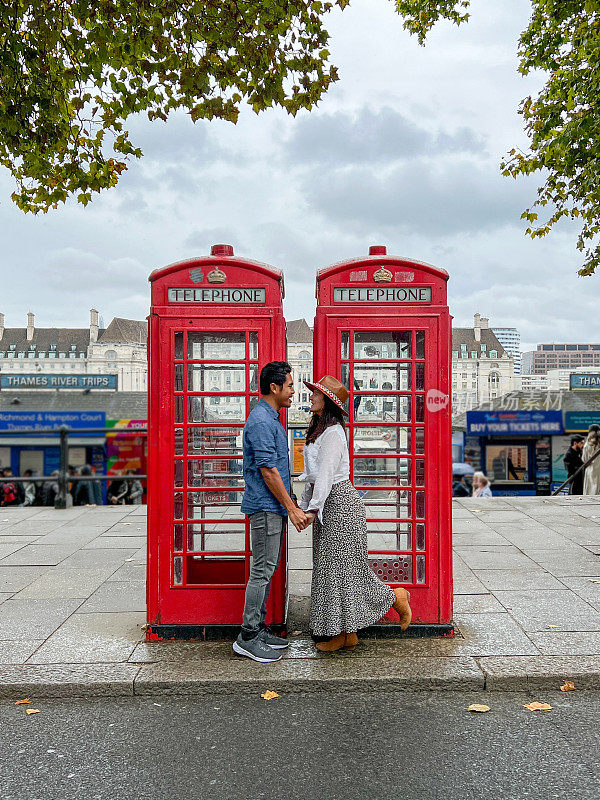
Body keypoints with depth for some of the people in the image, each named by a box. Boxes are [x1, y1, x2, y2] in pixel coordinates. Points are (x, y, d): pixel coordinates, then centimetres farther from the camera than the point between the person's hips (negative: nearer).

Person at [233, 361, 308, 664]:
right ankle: (248, 638, 2)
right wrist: (292, 508, -17)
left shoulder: (271, 418, 16)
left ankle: (258, 630, 22)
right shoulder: (261, 421, -17)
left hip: (273, 506, 10)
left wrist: (290, 506, 22)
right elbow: (267, 470, -21)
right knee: (262, 571, -6)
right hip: (265, 506, -10)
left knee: (266, 570, 13)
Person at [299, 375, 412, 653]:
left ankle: (395, 597, 16)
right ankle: (345, 633, 16)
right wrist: (304, 504, 20)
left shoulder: (333, 433, -16)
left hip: (339, 502, -10)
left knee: (343, 566, -2)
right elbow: (312, 474, 20)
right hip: (327, 504, 10)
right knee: (331, 566, 10)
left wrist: (313, 508, -27)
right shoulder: (318, 429, 15)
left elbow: (326, 473, -23)